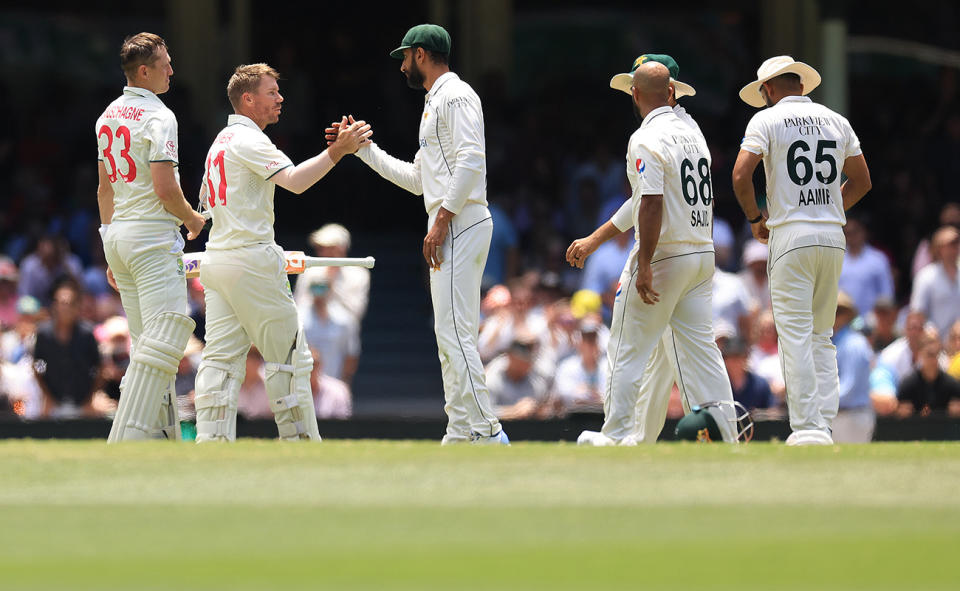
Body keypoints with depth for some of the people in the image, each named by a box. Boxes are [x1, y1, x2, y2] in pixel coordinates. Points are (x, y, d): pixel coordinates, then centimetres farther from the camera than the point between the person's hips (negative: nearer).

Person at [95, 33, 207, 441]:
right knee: (163, 340, -12)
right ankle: (127, 439, -21)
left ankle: (163, 435, 13)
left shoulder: (108, 117, 14)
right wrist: (194, 220, 0)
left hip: (117, 235, 9)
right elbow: (165, 189, -20)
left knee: (146, 342, 13)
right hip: (153, 238, -9)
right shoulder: (157, 117, -13)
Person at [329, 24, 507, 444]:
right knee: (451, 337, 9)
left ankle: (487, 433, -19)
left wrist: (442, 219, -22)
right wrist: (362, 148, 29)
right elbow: (417, 178, 30)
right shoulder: (435, 103, 25)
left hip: (460, 225, -11)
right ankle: (459, 437, 10)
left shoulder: (456, 96, -8)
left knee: (455, 334, -15)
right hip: (449, 232, 11)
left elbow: (471, 160, -21)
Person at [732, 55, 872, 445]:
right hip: (833, 237, 5)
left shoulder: (767, 120, -2)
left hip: (791, 236, -5)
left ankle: (808, 429, -12)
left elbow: (741, 173, -13)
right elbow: (862, 181, 17)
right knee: (821, 336, 11)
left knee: (796, 336, -6)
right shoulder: (836, 121, 13)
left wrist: (755, 218, 2)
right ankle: (824, 426, 7)